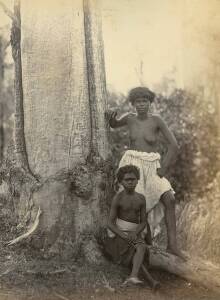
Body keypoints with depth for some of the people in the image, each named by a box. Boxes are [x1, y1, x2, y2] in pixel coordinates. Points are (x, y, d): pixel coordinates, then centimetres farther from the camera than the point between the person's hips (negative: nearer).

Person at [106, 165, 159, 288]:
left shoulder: (141, 198, 3)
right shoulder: (118, 198, -9)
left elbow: (143, 222, 3)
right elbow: (110, 223, -9)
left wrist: (135, 233, -18)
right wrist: (124, 235, -25)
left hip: (135, 234, 3)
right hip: (119, 234, -3)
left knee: (142, 247, -33)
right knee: (135, 250, -33)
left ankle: (133, 276, -51)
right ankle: (150, 279, -37)